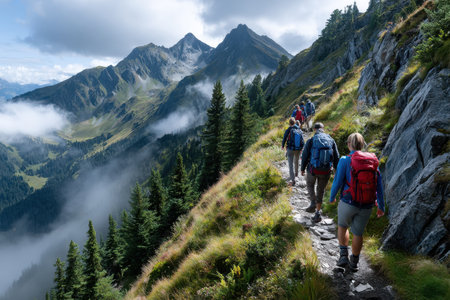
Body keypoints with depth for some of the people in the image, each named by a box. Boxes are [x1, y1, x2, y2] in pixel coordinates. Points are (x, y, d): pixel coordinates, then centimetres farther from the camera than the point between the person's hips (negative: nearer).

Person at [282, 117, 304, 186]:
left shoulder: (288, 130, -11)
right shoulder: (299, 130, -1)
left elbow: (284, 139, -2)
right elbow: (302, 141, 0)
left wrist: (282, 146, 17)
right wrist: (302, 148, 10)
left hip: (290, 149, -4)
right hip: (298, 149, 4)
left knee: (291, 164, -2)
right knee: (296, 161, 27)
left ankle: (293, 180, -8)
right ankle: (296, 173, 50)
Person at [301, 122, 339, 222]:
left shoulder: (311, 141, -7)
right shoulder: (331, 140, 2)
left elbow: (305, 156, -4)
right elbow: (336, 158, 4)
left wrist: (303, 169, 9)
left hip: (313, 169, -2)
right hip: (326, 171, 3)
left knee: (310, 185, 26)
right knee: (321, 190, 17)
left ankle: (313, 203, 6)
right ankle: (317, 213, 19)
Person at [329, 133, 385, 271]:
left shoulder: (345, 161, -12)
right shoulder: (373, 161, 2)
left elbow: (337, 183, -11)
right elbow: (379, 186, 5)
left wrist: (332, 197, 7)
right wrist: (381, 206, 14)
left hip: (348, 203, -3)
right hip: (366, 206, 4)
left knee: (342, 226, 25)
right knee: (358, 233, 20)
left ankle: (344, 255, 18)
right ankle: (354, 262, 33)